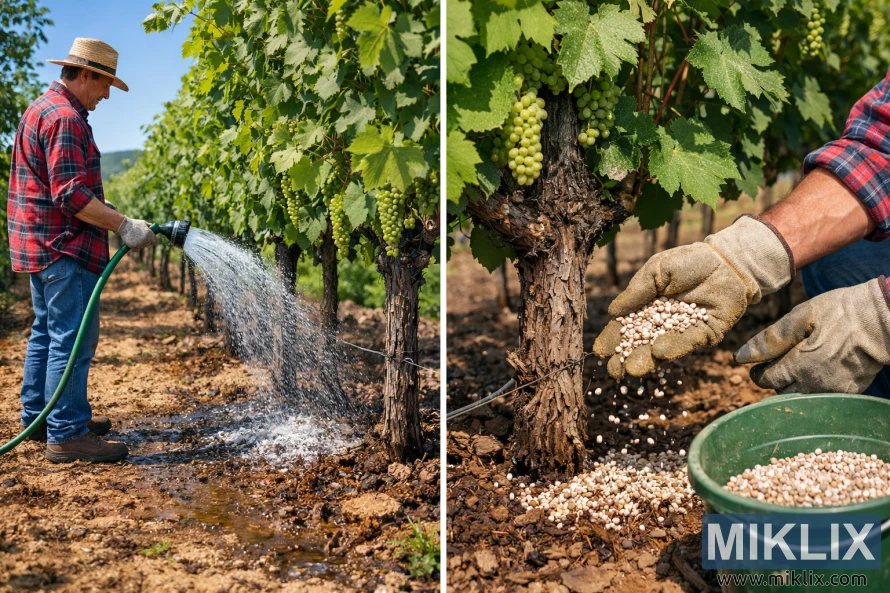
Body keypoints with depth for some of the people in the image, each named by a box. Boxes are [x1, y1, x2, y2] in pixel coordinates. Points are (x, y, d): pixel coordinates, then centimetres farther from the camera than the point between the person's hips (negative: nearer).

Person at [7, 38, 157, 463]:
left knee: (47, 332, 17)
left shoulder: (41, 109, 18)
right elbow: (71, 195, -23)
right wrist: (124, 226, -21)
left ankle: (39, 418, 27)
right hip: (63, 246, -11)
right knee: (72, 338, -8)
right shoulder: (65, 118, -16)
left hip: (40, 244, 11)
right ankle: (67, 434, -4)